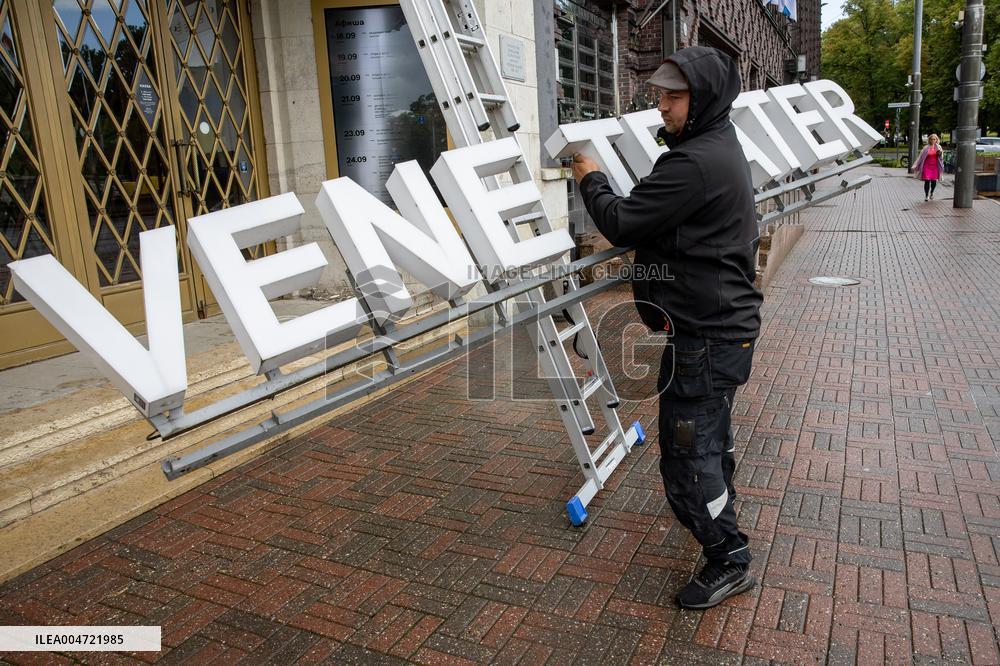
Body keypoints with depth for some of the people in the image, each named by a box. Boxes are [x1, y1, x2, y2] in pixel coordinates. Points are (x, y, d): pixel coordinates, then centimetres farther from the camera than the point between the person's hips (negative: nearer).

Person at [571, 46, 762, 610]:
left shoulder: (695, 164, -24)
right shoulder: (724, 150, 12)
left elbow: (621, 223, -20)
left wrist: (591, 179, -5)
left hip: (705, 336, -11)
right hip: (729, 324, 11)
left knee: (686, 456, -1)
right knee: (713, 434, 30)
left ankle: (730, 560, 15)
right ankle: (719, 507, 53)